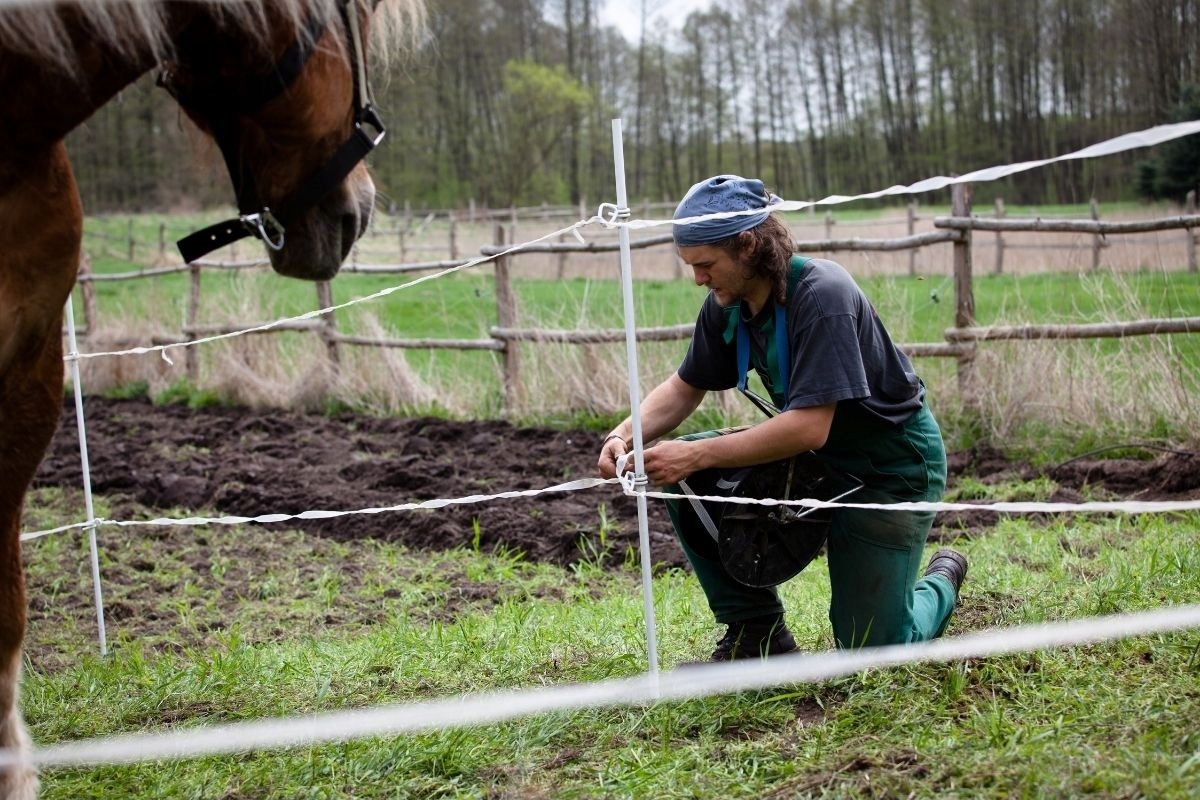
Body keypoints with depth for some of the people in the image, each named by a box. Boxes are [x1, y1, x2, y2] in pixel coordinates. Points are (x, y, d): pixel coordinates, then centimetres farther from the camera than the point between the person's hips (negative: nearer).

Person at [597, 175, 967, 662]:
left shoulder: (821, 296, -30)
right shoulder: (727, 305, -7)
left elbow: (810, 427, -35)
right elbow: (685, 387, 6)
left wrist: (696, 455, -37)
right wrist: (627, 435, -14)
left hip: (892, 467, -7)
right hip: (814, 457, 7)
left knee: (869, 653, -5)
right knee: (686, 480, -12)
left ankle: (941, 581, 28)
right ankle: (756, 630, 0)